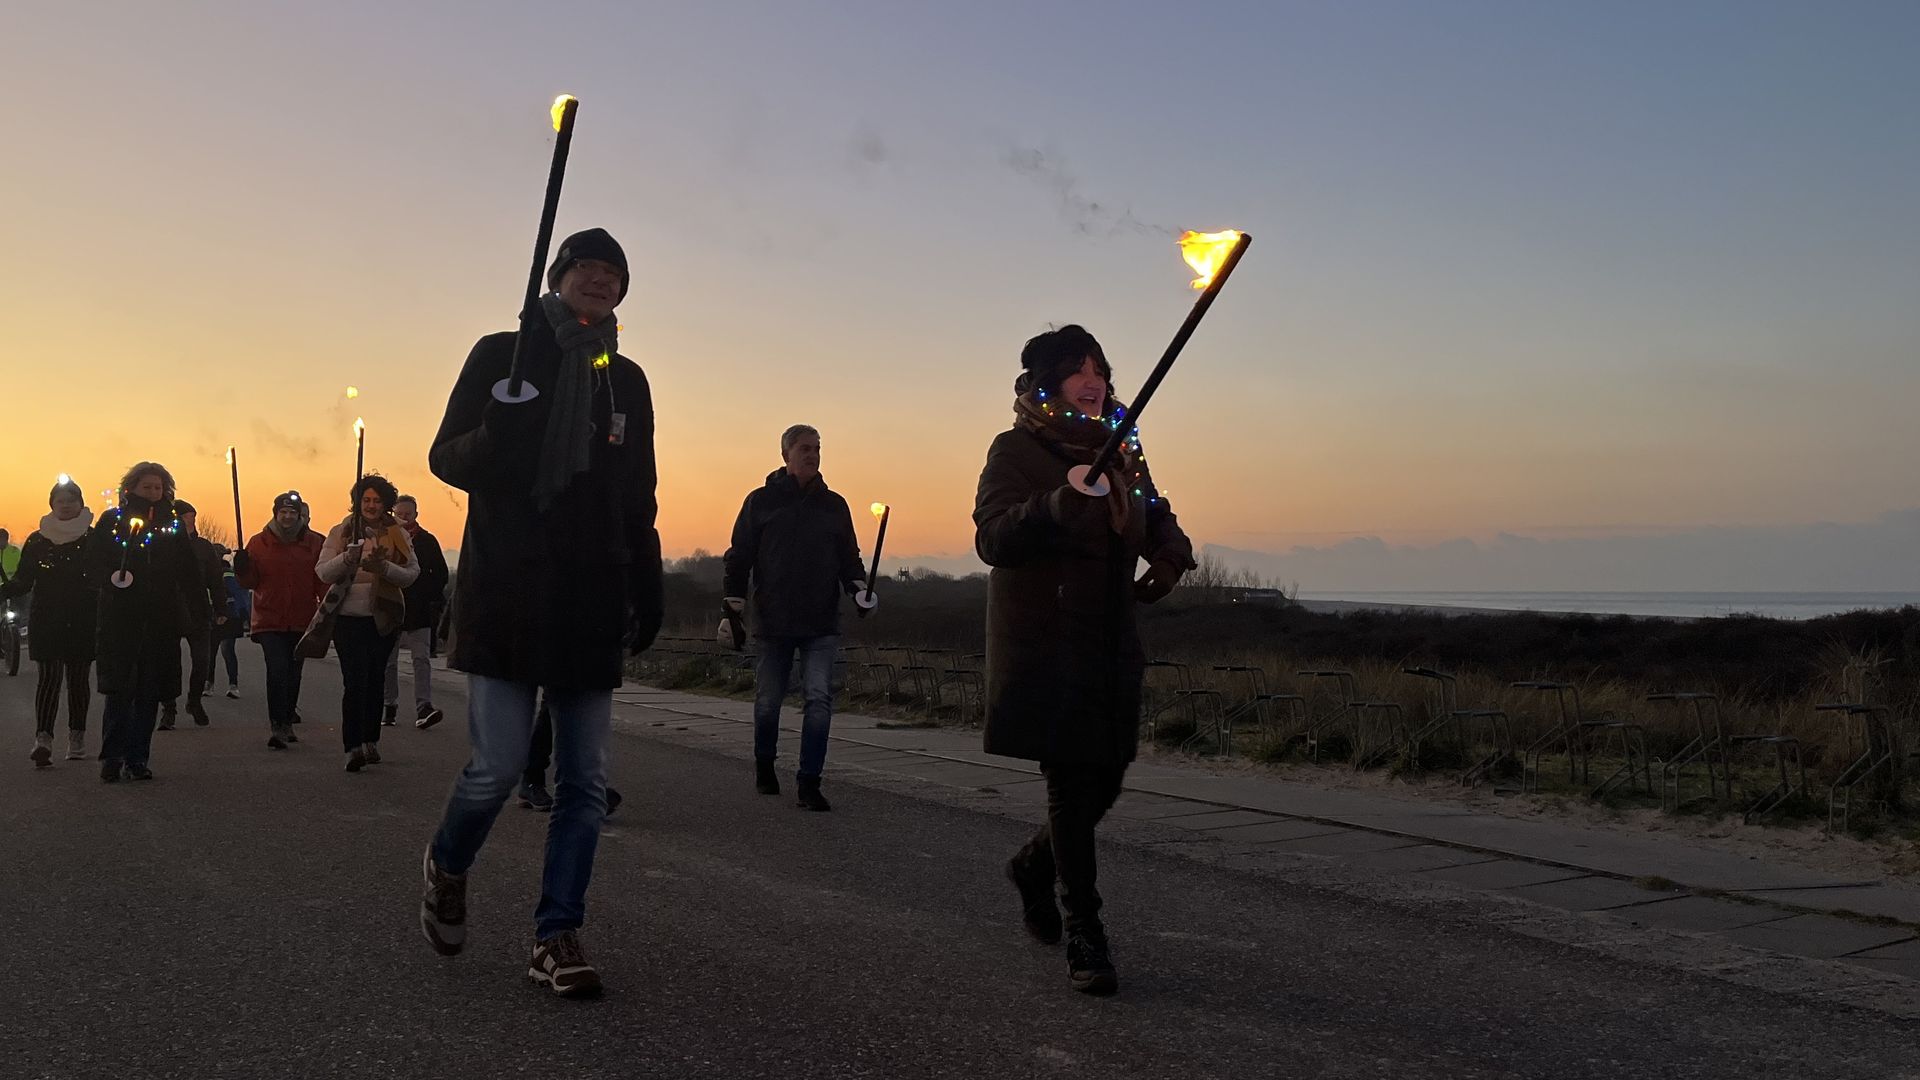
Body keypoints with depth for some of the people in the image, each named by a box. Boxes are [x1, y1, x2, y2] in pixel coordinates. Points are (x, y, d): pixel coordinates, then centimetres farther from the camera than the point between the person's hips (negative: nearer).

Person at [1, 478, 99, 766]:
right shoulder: (37, 540, 7)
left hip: (83, 624, 0)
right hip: (46, 622, 0)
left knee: (78, 679, 6)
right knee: (49, 677, -12)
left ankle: (77, 736, 19)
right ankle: (43, 737, -22)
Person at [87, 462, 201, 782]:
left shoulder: (173, 525, 12)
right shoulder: (112, 520, 7)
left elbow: (189, 575, 15)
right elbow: (93, 563, -2)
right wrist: (111, 578, -17)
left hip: (161, 620, 3)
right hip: (120, 620, -2)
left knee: (149, 693, 4)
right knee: (119, 690, -9)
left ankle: (137, 759, 11)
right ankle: (112, 757, -2)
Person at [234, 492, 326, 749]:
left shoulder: (314, 543, 2)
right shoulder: (259, 543, 2)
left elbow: (323, 581, 2)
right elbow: (250, 582, 6)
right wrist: (242, 570, -15)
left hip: (301, 622, 2)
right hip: (269, 621, -2)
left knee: (293, 673, 14)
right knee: (277, 670, -15)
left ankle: (286, 723, 28)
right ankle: (277, 726, -13)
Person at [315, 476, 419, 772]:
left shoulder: (397, 535, 5)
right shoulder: (341, 532, 3)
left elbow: (412, 573, -3)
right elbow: (322, 572, -4)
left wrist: (383, 567, -20)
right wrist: (347, 558, -23)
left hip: (383, 618, 2)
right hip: (349, 617, -2)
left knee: (375, 681, 11)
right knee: (354, 681, -10)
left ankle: (370, 742, 22)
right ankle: (354, 747, -15)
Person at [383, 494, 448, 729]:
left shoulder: (428, 541, 6)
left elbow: (441, 574, 8)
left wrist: (432, 598, -3)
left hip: (419, 613, -1)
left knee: (422, 659, -9)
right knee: (388, 661, 7)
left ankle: (423, 709, -15)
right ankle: (389, 707, 17)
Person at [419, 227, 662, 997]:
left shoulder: (627, 380, 13)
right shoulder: (503, 355, 2)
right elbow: (445, 456, 1)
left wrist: (647, 589, 11)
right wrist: (494, 439, -22)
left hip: (593, 601, 4)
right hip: (507, 594, -4)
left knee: (585, 780, 2)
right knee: (498, 765, -8)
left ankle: (557, 935, 10)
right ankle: (447, 866, 23)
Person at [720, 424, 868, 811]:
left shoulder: (833, 504, 9)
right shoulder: (761, 501, 3)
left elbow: (848, 557, 15)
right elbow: (739, 559, 4)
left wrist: (858, 589, -5)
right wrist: (731, 612, -1)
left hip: (822, 625, 1)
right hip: (773, 623, -1)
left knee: (820, 699, -11)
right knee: (768, 702, 9)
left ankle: (809, 782, -7)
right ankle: (764, 768, 33)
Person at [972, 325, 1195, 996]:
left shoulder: (1121, 452, 14)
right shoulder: (1015, 450, -4)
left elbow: (1157, 518, 24)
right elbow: (992, 538, -16)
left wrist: (1170, 557, 1)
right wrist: (1056, 505, -33)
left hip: (1111, 647, 6)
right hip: (1042, 647, -6)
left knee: (1105, 779, 9)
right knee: (1073, 784, -8)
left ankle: (1033, 866, 37)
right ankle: (1085, 939, 0)